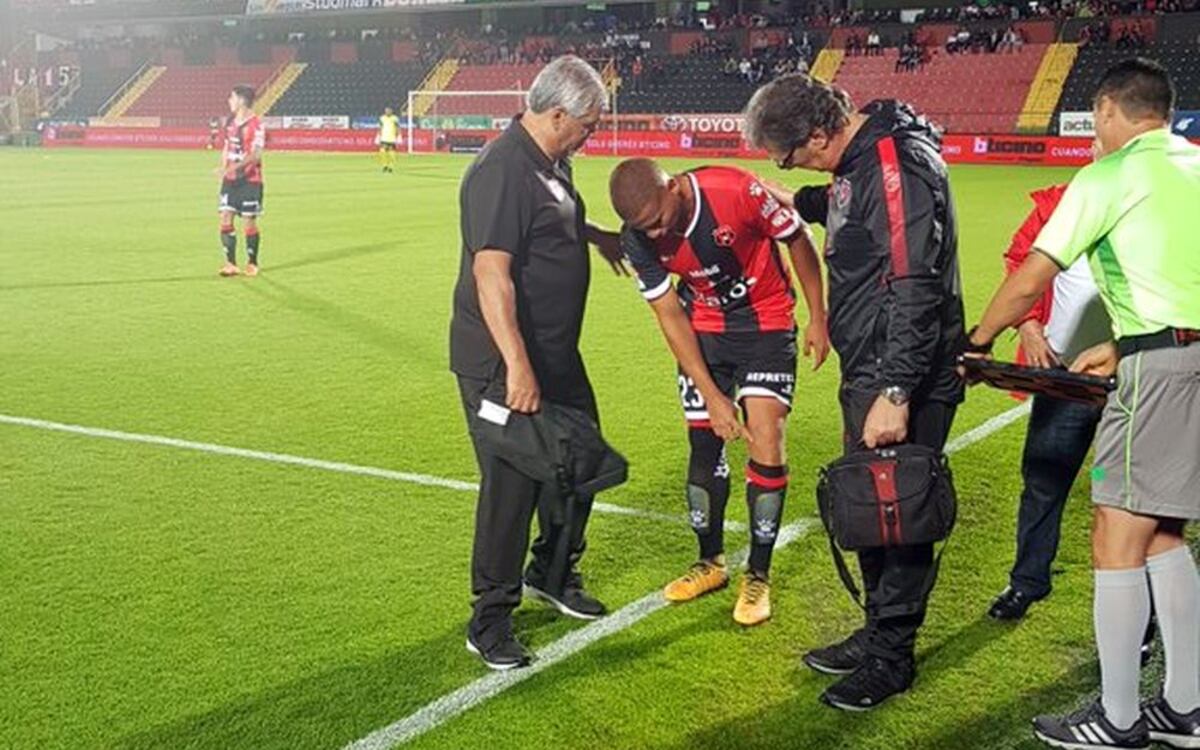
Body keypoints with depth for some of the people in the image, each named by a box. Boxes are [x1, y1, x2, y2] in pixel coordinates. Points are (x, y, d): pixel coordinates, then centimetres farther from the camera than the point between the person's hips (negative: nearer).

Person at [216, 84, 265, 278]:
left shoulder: (256, 124, -13)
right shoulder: (230, 122, 9)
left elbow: (256, 154, -21)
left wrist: (235, 167, -32)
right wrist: (224, 168, 10)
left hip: (250, 180, -6)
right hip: (230, 180, 6)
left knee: (249, 222, 1)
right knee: (226, 220, 0)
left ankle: (252, 263, 16)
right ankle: (231, 263, 6)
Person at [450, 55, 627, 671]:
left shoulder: (551, 163, 9)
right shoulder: (502, 170, -22)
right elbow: (491, 273, -29)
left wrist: (595, 234, 29)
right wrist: (518, 365, -33)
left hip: (557, 355, 10)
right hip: (503, 364, -10)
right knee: (511, 485, -3)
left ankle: (552, 572, 40)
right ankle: (490, 619, 12)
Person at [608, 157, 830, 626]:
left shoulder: (736, 191, -29)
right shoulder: (639, 240, -17)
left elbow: (797, 239, -12)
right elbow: (670, 316, -10)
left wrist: (818, 318, -5)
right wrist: (712, 396, -13)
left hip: (766, 322, -3)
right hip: (704, 328, 3)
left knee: (765, 439, -11)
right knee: (704, 445, 3)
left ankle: (758, 577, 3)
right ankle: (711, 562, 24)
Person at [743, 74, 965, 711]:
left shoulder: (898, 166, -21)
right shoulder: (862, 156, 10)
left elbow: (916, 291, -26)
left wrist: (895, 392, -28)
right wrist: (800, 201, 33)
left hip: (903, 381, -10)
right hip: (869, 375, 10)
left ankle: (891, 657, 13)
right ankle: (876, 633, 34)